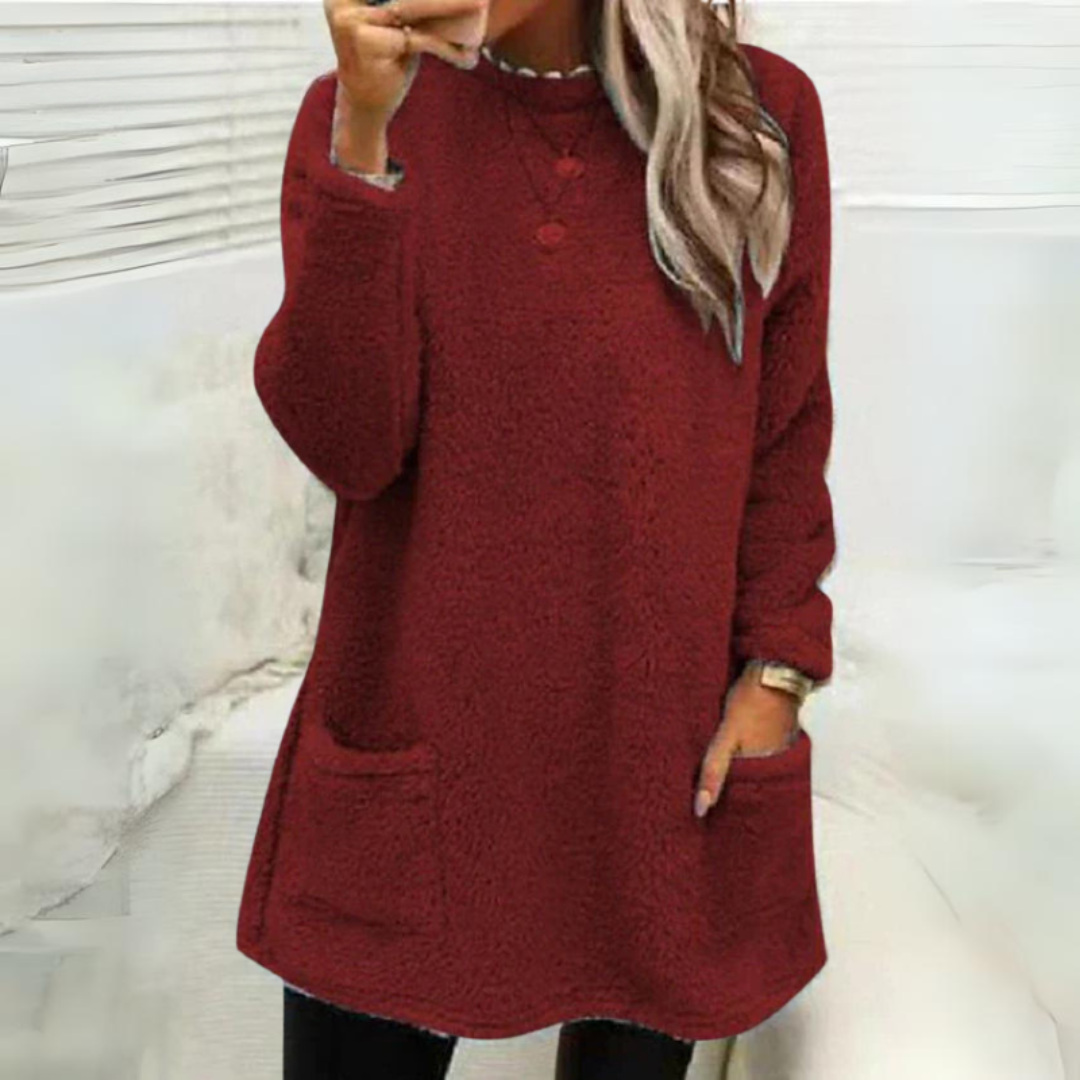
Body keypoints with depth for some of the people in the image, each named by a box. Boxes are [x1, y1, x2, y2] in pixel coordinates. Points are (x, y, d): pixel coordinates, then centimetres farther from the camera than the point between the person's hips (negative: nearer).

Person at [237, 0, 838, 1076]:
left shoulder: (762, 112, -2)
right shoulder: (353, 114, -3)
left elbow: (788, 435, 4)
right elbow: (346, 446, -14)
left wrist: (778, 671, -2)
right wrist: (365, 133, -20)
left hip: (671, 751, 1)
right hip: (418, 732, 0)